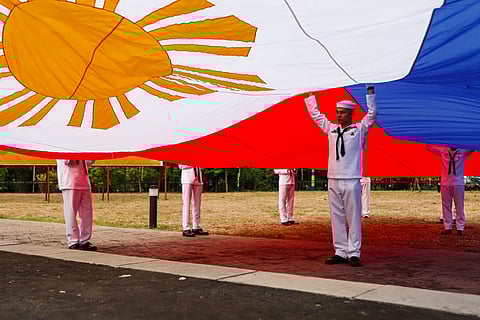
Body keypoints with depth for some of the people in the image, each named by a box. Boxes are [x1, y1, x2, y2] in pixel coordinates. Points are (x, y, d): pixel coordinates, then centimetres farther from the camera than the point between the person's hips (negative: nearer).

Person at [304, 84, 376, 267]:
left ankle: (354, 253, 2)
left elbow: (372, 114, -3)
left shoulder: (359, 129, 4)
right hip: (333, 180, 4)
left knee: (354, 218, -2)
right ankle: (340, 252, 12)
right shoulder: (331, 129, 14)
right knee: (336, 218, 6)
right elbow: (315, 115, 23)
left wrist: (370, 91, -5)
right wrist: (310, 95, 25)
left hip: (351, 181, -4)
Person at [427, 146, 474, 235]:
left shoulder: (463, 151, 5)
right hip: (445, 183, 2)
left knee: (459, 206, 1)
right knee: (446, 206, 5)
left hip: (458, 183, -2)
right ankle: (447, 227, 12)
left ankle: (460, 228, 6)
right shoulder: (443, 150, 9)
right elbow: (429, 147, 11)